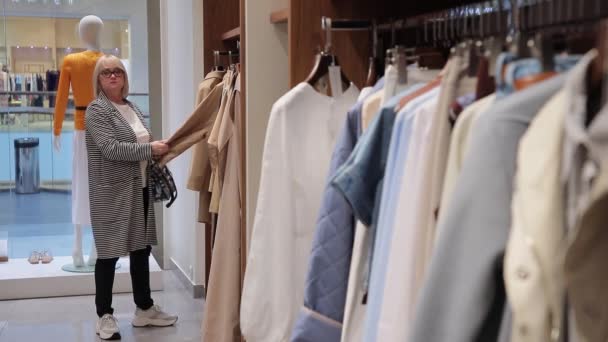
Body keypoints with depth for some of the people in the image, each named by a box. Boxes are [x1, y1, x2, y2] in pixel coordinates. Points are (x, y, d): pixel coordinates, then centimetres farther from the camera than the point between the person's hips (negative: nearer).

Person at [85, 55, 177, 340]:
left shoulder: (133, 108, 13)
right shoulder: (97, 110, -10)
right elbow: (111, 149, -22)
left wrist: (156, 155, 5)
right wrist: (150, 149, -19)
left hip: (139, 189, 8)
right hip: (112, 193, -7)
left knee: (141, 249, 13)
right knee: (109, 253, 1)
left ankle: (144, 309, 26)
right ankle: (105, 316, 12)